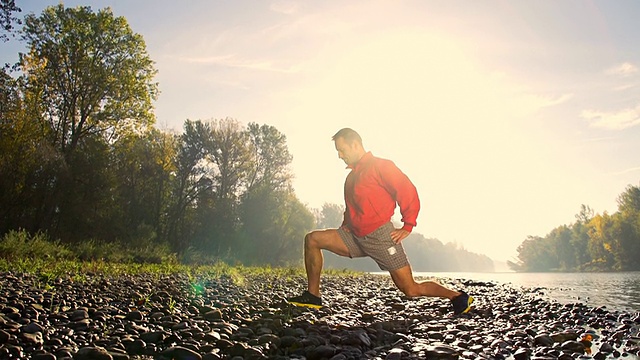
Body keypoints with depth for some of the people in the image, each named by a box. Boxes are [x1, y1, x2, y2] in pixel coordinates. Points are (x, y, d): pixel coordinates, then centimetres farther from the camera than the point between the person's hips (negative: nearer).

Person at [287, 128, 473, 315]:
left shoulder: (380, 166, -6)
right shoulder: (352, 175, 18)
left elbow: (408, 192, -11)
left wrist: (407, 227, -12)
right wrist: (346, 224, 12)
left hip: (380, 237, -7)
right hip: (356, 237, 8)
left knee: (411, 290, -5)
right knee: (312, 239, -1)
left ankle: (458, 297, 17)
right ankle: (313, 296, 2)